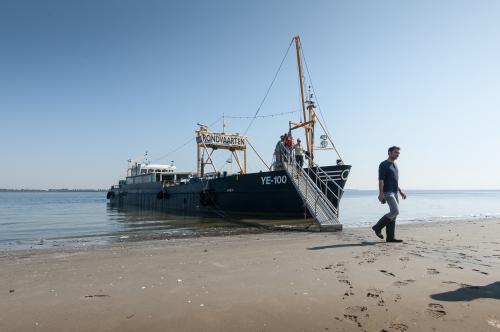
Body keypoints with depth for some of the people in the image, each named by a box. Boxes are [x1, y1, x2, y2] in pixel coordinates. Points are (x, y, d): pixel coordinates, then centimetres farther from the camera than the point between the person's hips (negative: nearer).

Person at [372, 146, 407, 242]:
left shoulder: (394, 165, 19)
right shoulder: (383, 165, -8)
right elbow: (381, 180, -15)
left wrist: (400, 191, 19)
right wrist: (381, 194, -23)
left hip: (394, 193, 9)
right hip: (387, 193, -9)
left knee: (393, 214, 5)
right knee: (395, 211, -17)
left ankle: (390, 237, 7)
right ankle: (378, 227, -4)